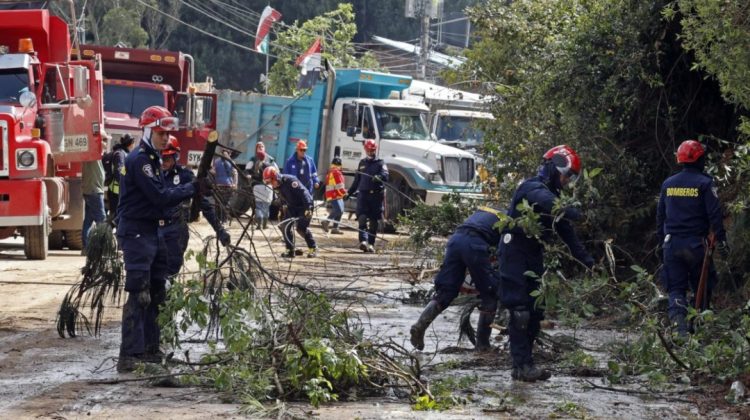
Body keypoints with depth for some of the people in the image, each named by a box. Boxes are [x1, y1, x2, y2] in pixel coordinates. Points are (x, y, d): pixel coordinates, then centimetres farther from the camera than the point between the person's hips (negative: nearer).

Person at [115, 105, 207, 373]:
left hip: (152, 231, 11)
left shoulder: (152, 159, 17)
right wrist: (193, 189, -17)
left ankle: (149, 349, 21)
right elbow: (160, 197, -20)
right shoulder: (139, 160, -15)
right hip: (135, 233, -11)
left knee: (155, 293, 14)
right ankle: (129, 356, -16)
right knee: (139, 295, -14)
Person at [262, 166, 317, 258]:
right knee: (285, 226, -4)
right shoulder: (277, 185, 0)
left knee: (301, 228, -16)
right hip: (292, 206, 8)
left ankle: (313, 248, 3)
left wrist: (308, 208, -35)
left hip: (304, 205, -8)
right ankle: (290, 250, 4)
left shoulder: (289, 180, -27)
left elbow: (303, 192, -30)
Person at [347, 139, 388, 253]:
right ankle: (363, 240, -27)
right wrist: (350, 192, 27)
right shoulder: (362, 163, 17)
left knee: (374, 221, 3)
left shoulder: (380, 163, 5)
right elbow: (357, 180, 26)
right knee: (362, 217, -17)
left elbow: (385, 175, -13)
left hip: (376, 195, -2)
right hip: (363, 193, 2)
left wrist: (379, 177, -36)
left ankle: (371, 244, 11)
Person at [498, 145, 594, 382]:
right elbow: (547, 202, -39)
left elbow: (565, 231, 20)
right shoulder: (533, 188, -14)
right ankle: (522, 365, -14)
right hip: (515, 254, -10)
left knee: (535, 312, 7)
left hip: (533, 256, 10)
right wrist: (574, 214, -53)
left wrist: (585, 259, 15)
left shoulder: (552, 194, 16)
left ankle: (523, 366, 12)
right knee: (520, 312, -13)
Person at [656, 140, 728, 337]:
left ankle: (678, 320, -19)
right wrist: (721, 241, -5)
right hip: (696, 244, -3)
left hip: (671, 244, 3)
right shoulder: (704, 183, -6)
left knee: (676, 289, 3)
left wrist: (661, 241, 24)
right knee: (702, 288, 12)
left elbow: (660, 215, 15)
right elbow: (715, 215, -10)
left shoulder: (668, 184, 9)